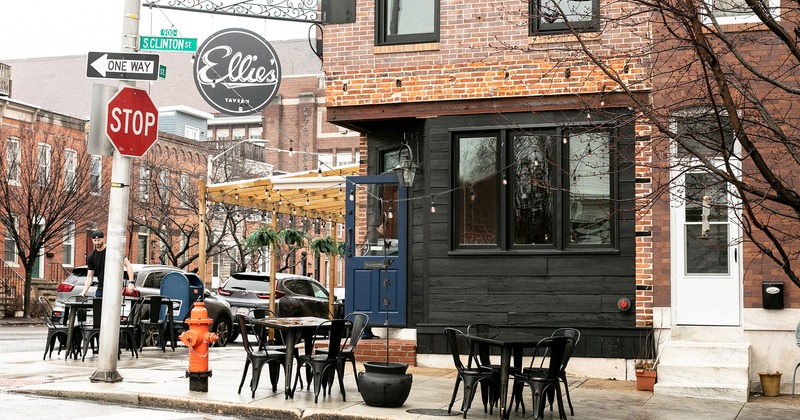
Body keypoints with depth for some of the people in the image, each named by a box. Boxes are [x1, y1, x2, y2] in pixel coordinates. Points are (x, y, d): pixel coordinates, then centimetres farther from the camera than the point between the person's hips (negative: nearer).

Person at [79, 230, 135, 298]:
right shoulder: (91, 257, 9)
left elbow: (128, 265, -5)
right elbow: (89, 277, 12)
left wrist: (131, 282, -16)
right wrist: (84, 292, 0)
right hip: (100, 289, 5)